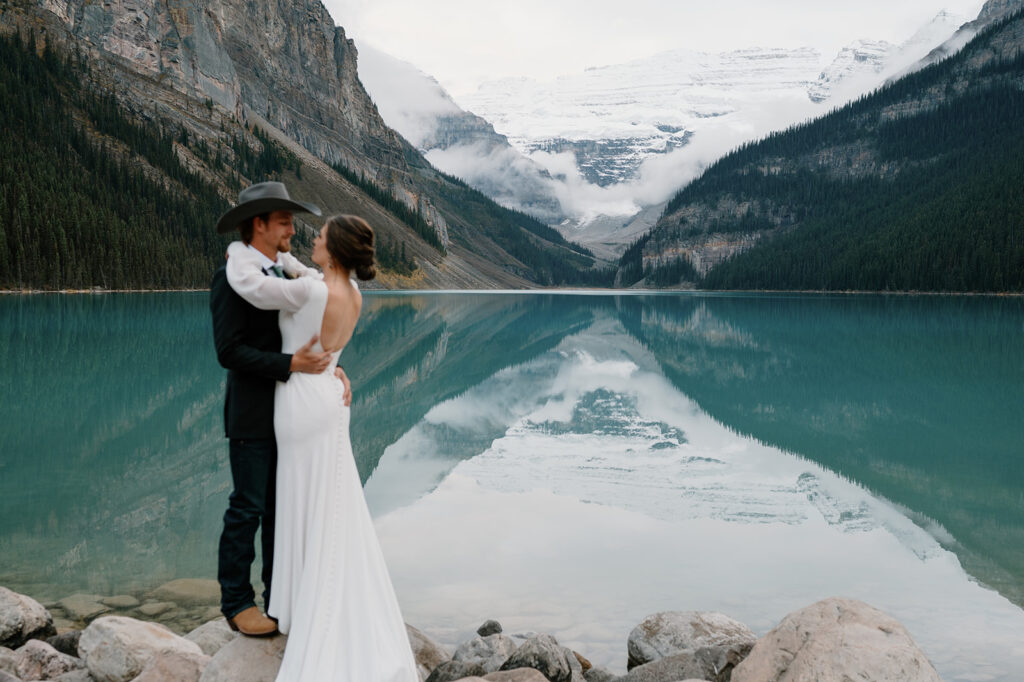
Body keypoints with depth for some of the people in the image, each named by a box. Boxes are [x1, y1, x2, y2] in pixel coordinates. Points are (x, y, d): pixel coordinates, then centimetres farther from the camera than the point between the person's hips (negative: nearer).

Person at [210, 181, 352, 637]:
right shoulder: (230, 279, -13)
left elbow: (303, 341, 14)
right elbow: (230, 352, -20)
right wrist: (292, 365, -26)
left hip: (288, 415, 8)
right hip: (252, 416, -8)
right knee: (247, 510, 2)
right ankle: (237, 602, 16)